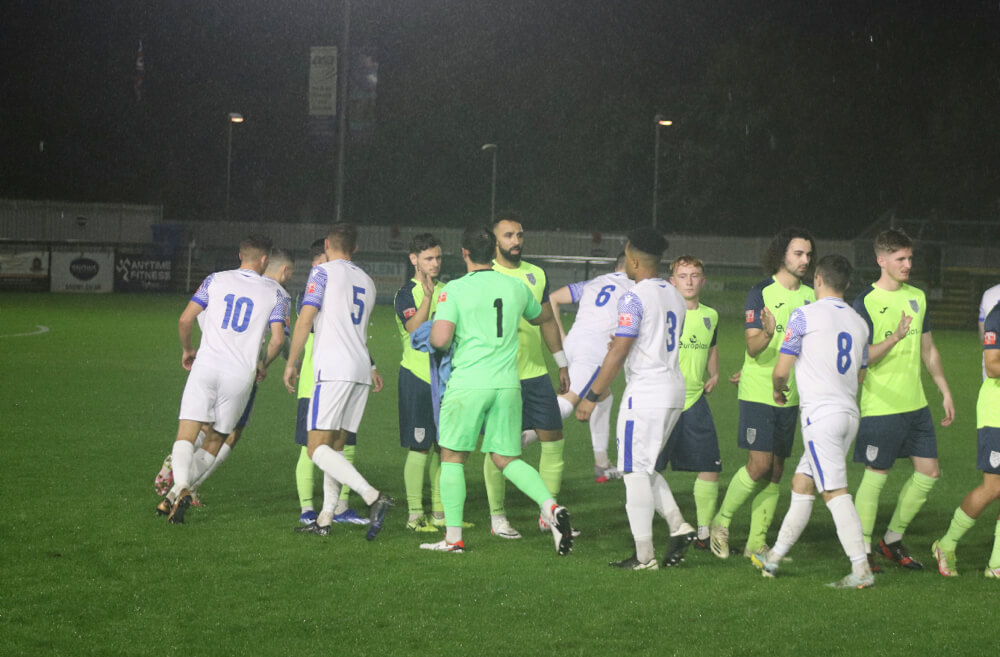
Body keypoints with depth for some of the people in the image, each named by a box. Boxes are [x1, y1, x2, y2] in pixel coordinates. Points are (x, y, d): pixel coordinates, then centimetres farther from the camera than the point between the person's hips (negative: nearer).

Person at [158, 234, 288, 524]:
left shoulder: (216, 280, 7)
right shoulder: (273, 295, 8)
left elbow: (185, 320, 3)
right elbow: (278, 339, 1)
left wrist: (187, 349, 22)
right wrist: (263, 364, 20)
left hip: (206, 366, -1)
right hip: (241, 374, 1)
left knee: (186, 436, -5)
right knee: (215, 440, 15)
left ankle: (181, 488, -30)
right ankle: (178, 492, 8)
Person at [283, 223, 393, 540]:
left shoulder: (323, 272, -1)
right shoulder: (366, 281, 20)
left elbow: (305, 320, -7)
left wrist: (291, 364, 0)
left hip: (333, 369, -8)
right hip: (361, 370, 8)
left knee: (318, 448, -11)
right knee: (335, 446, 12)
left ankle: (372, 496, -27)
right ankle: (325, 519, 9)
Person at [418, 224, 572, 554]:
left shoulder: (455, 289, -6)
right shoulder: (515, 287, 8)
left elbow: (440, 339, -15)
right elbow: (539, 318, 28)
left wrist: (434, 337, 8)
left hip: (468, 383, -4)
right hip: (507, 383, 4)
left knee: (452, 457, 10)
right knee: (507, 459, 11)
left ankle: (453, 537, 9)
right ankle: (550, 506, -12)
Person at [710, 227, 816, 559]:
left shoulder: (810, 296, 8)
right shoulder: (761, 292, -8)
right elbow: (753, 346, -16)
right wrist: (767, 334, -35)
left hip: (789, 394, 6)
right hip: (758, 394, -6)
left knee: (776, 470, 5)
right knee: (759, 465, -12)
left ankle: (756, 542, 12)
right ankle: (721, 522, 8)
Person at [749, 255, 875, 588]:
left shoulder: (804, 316, -7)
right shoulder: (859, 323, 14)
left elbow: (781, 369, -5)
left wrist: (777, 390, 16)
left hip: (820, 414, -7)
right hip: (849, 412, 7)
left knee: (835, 492, -9)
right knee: (801, 484, 16)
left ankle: (861, 569, -16)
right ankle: (774, 557, 24)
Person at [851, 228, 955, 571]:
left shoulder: (917, 297, 11)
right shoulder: (866, 302, -10)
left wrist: (945, 391, 17)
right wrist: (894, 338, -28)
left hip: (916, 404, 7)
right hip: (880, 406, -7)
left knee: (929, 472, 7)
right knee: (876, 475, -3)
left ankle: (893, 539, 22)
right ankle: (863, 549, 9)